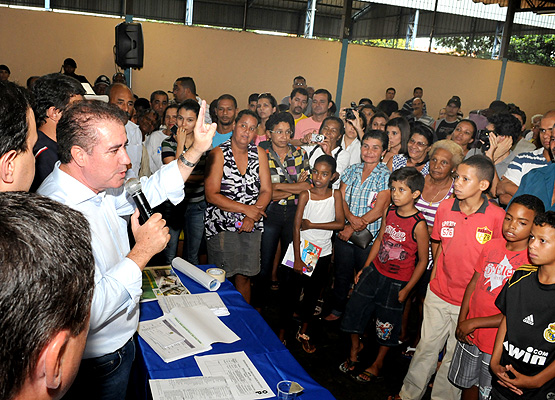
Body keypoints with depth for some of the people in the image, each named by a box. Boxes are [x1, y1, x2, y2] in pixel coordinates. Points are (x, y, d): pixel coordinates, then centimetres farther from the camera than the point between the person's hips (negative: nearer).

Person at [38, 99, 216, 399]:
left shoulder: (97, 186, -4)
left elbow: (147, 192, 12)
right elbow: (87, 312, -38)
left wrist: (196, 151, 1)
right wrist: (142, 251, -29)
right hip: (98, 361, -9)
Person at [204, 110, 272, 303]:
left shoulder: (259, 153, 6)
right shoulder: (218, 153, -6)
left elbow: (266, 190, 4)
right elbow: (211, 195, -12)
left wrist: (252, 216, -11)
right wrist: (245, 209, -16)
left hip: (251, 226, 3)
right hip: (222, 226, -3)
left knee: (244, 276, 9)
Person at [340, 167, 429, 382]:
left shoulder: (418, 224, -20)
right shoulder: (389, 211, -2)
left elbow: (423, 260, -13)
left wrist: (406, 289, -10)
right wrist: (364, 268, 12)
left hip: (397, 281, -5)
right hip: (375, 270, 5)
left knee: (387, 323, 11)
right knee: (354, 308, 10)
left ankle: (377, 365, 34)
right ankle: (355, 348, 37)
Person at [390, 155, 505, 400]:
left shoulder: (497, 217, -15)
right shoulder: (445, 207, -3)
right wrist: (434, 281, 11)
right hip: (438, 295, 4)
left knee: (455, 356, 12)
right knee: (426, 346, 16)